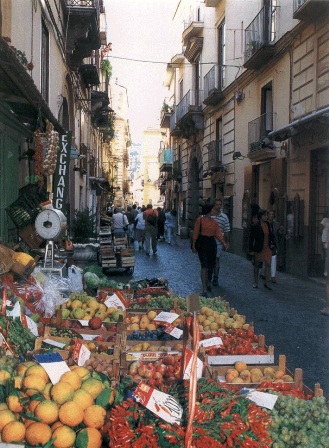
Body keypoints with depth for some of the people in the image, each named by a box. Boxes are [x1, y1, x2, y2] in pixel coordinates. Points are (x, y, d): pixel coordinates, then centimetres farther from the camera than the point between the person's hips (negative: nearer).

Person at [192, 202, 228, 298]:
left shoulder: (214, 222, 9)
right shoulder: (200, 219, -6)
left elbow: (218, 233, 3)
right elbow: (195, 233, -6)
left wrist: (224, 243, -10)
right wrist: (193, 245, -8)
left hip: (212, 243, 6)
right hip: (202, 243, -6)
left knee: (209, 265, 14)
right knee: (204, 266, -11)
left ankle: (207, 283, 36)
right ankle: (204, 289, -12)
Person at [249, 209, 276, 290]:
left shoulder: (268, 225, 4)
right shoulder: (255, 226, -12)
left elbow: (271, 235, 19)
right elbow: (251, 238, -9)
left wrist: (272, 243, 5)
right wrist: (251, 250, -11)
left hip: (268, 249, 4)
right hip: (258, 249, -4)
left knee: (268, 265, 0)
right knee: (257, 266, 10)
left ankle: (266, 283, 9)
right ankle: (255, 282, 23)